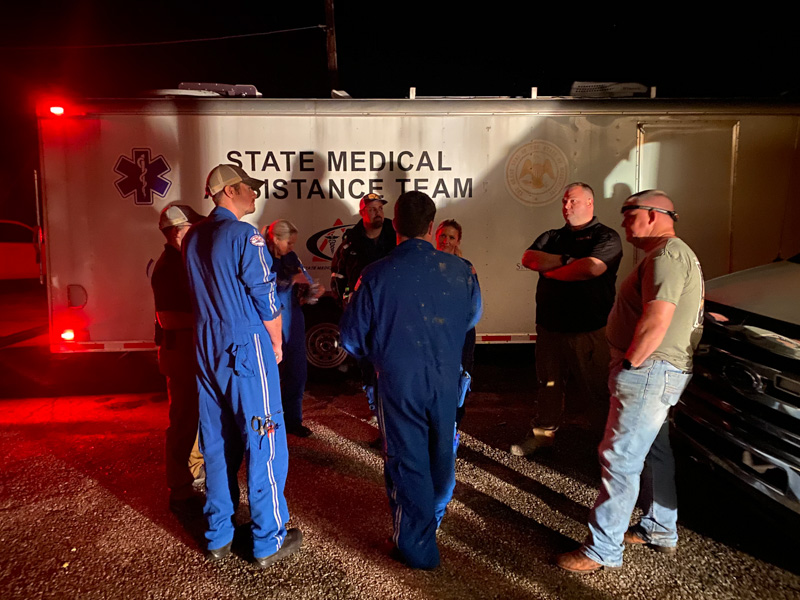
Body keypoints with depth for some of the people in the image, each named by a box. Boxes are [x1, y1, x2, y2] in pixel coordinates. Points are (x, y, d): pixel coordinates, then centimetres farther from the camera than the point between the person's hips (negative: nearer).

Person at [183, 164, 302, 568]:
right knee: (263, 443, 2)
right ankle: (269, 542, 12)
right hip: (247, 350, -8)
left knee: (217, 444, 14)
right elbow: (266, 298, -12)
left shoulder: (192, 239, 10)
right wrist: (276, 344, 1)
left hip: (207, 352, 8)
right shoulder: (244, 237, -13)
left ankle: (218, 537, 25)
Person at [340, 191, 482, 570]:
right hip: (446, 380, 3)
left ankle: (417, 545, 23)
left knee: (406, 458, 11)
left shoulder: (376, 276, -16)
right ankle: (434, 519, 46)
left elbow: (351, 339, -8)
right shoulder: (459, 270, -9)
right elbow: (472, 317, 9)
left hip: (398, 382, -3)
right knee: (441, 452, 23)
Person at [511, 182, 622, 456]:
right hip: (550, 327, 5)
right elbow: (528, 258, -1)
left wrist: (549, 269, -7)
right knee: (549, 382, 15)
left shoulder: (606, 237, -1)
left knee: (594, 388, 1)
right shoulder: (552, 237, 16)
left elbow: (592, 267, -21)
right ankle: (543, 432, 29)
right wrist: (565, 260, -14)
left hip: (589, 330, -5)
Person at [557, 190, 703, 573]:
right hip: (655, 372, 11)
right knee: (654, 452, 20)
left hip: (649, 371, -11)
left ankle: (603, 550, 2)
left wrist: (630, 363, -17)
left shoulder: (667, 254, -16)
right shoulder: (671, 254, 20)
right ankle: (660, 531, 34)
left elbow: (657, 321, -26)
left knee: (619, 458, -7)